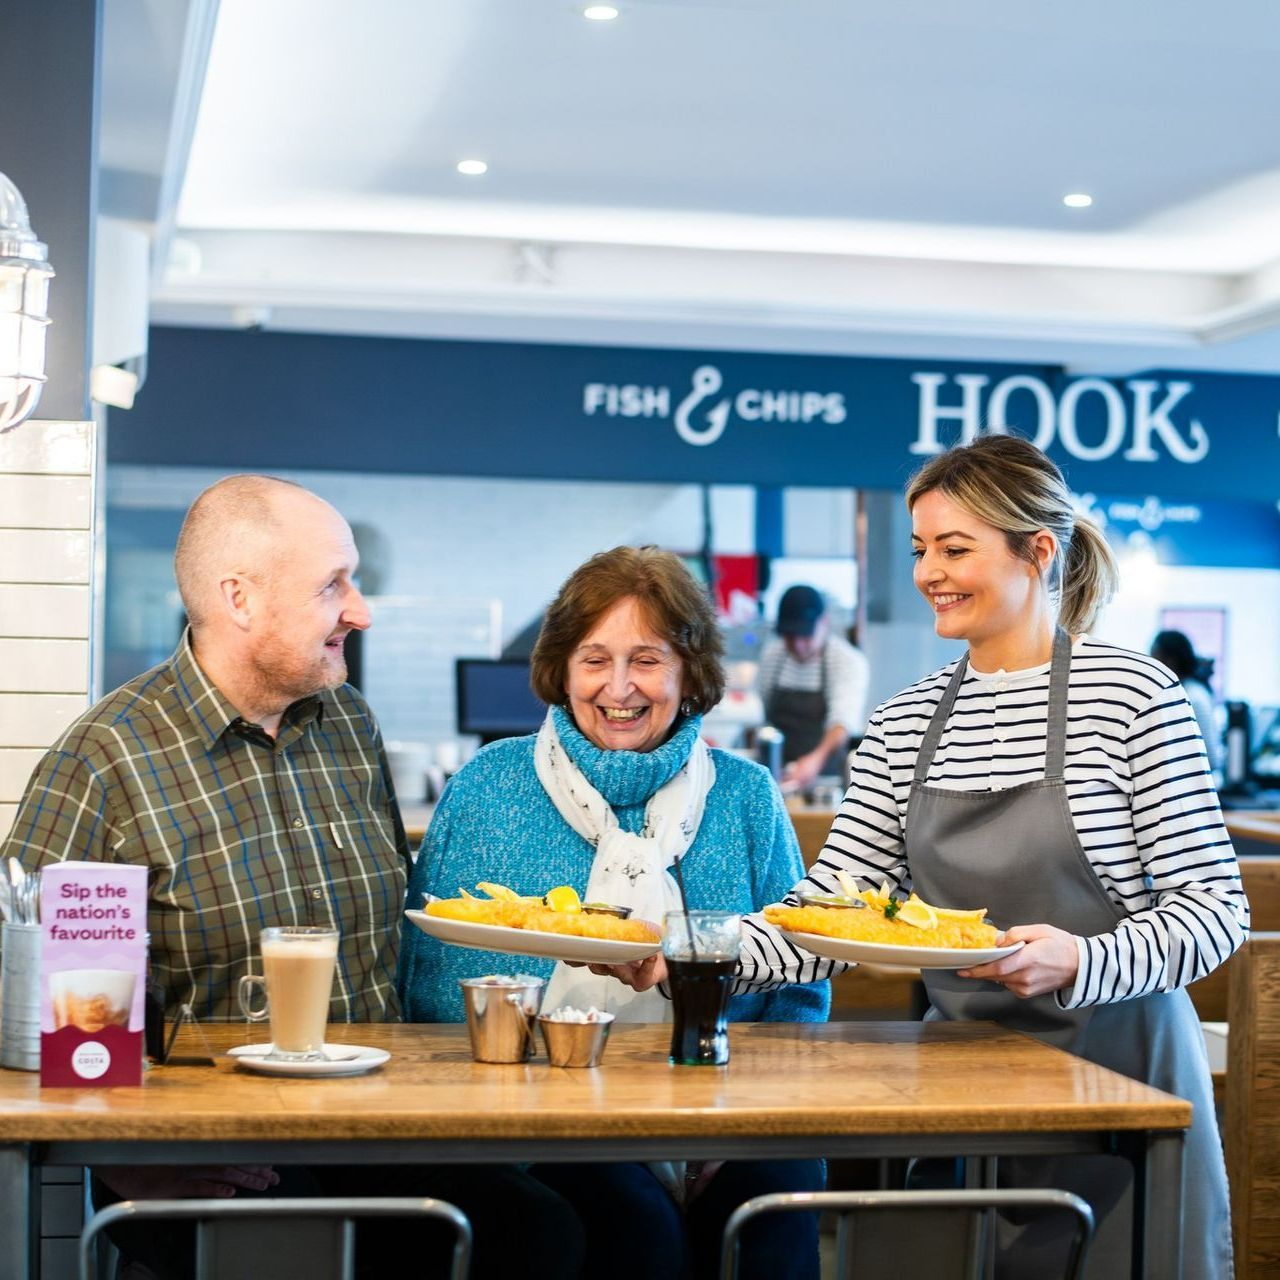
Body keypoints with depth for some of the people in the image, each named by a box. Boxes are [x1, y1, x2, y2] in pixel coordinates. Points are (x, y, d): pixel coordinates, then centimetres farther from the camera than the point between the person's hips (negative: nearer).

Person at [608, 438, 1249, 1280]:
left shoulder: (1133, 695, -8)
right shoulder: (905, 724, 6)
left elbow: (1216, 910, -10)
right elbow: (826, 916, 1)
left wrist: (1080, 962, -27)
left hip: (1116, 1069, -4)